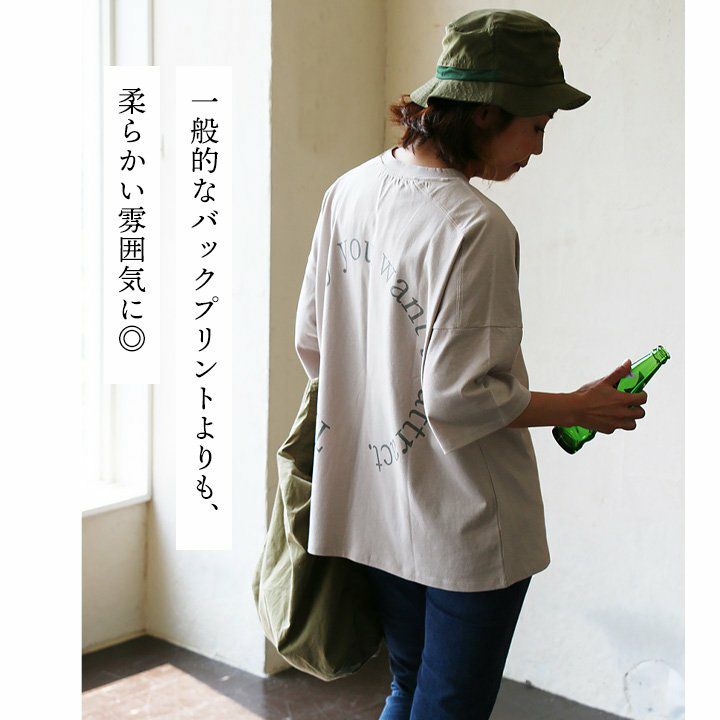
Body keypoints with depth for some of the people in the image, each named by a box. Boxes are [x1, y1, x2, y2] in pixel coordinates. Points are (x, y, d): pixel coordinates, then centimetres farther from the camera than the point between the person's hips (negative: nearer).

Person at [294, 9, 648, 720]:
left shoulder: (350, 190, 1)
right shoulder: (475, 227, -23)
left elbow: (311, 340, 9)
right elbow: (459, 398, -23)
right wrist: (580, 407, -9)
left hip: (370, 500, 8)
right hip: (464, 526, -7)